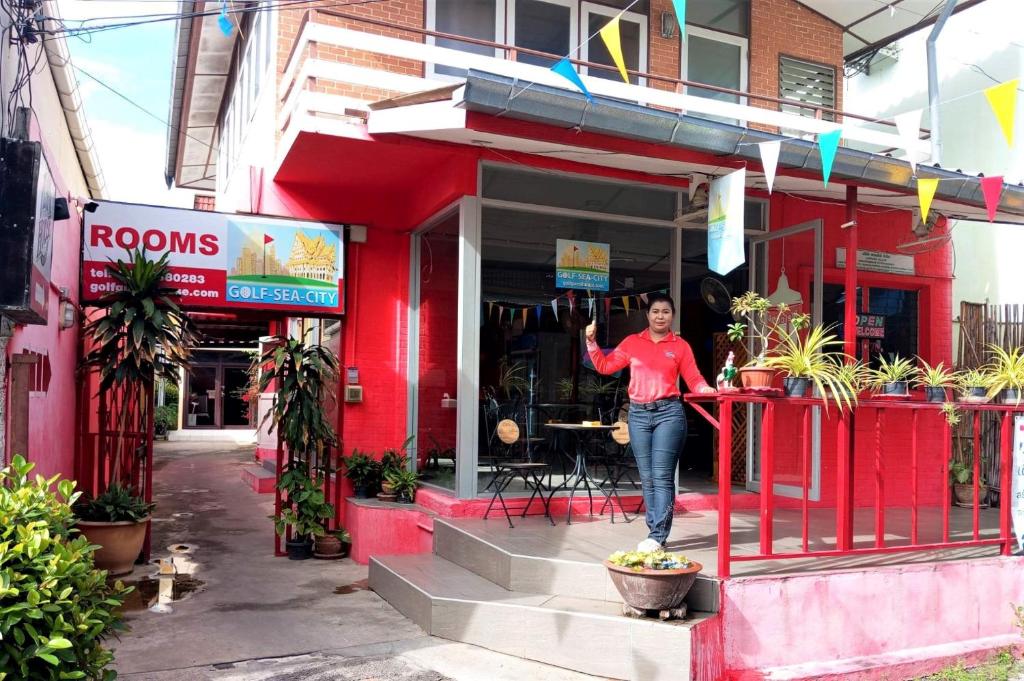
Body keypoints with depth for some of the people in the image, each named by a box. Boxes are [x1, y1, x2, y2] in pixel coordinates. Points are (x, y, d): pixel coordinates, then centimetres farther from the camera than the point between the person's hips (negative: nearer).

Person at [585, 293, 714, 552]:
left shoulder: (680, 346, 6)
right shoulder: (632, 342, 11)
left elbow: (694, 380, 2)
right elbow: (605, 366, 11)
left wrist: (708, 389, -18)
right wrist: (591, 342, 1)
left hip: (669, 412, -3)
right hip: (638, 414, 3)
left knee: (662, 477, -7)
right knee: (647, 478, 7)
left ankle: (657, 537, -5)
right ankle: (656, 532, 15)